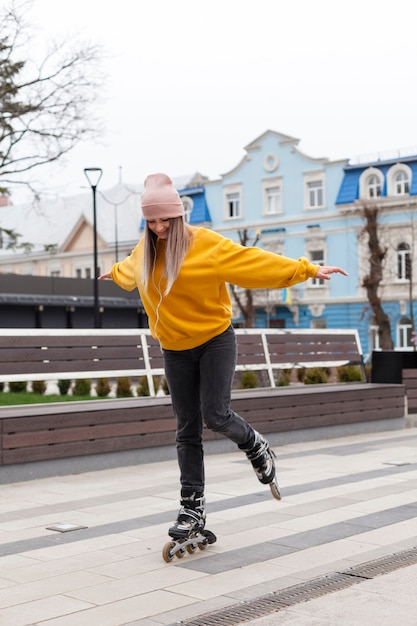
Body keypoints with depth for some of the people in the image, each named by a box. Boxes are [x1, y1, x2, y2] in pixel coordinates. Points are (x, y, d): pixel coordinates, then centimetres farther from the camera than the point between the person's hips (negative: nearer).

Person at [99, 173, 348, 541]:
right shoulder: (145, 252, 5)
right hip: (176, 349, 5)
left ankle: (256, 447, 20)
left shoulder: (206, 244, -13)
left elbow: (256, 261, -13)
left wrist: (308, 270, -15)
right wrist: (115, 273, 50)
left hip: (215, 340, -4)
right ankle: (193, 509, 10)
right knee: (188, 430, 4)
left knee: (216, 416, -15)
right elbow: (130, 270, 29)